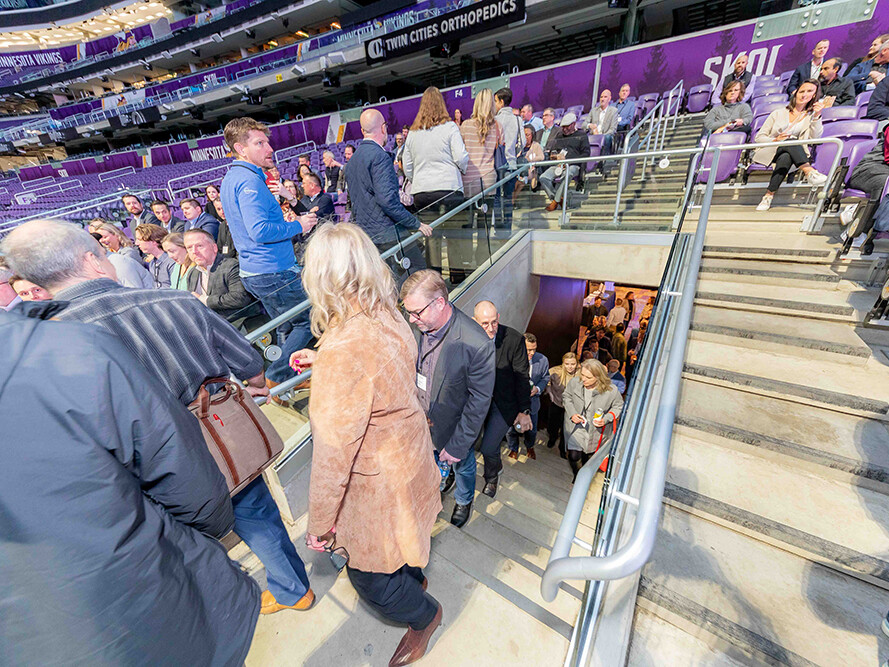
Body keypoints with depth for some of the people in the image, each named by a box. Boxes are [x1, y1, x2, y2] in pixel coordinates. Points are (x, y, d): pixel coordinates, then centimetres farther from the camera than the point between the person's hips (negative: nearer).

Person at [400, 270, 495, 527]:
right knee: (435, 460, 32)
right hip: (423, 419, 4)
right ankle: (445, 477, 67)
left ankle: (464, 499, 60)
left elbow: (479, 400, -24)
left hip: (456, 426, -4)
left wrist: (458, 446, -17)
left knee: (463, 465, 27)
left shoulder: (477, 344, -35)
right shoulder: (416, 326, -18)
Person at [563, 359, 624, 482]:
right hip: (576, 427, 0)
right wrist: (572, 414, -14)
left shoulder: (611, 390, -24)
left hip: (595, 430, 0)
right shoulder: (574, 382, -20)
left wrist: (606, 419, -18)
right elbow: (567, 397, 0)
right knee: (573, 456, -2)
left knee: (588, 456, 22)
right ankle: (576, 474, 34)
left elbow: (618, 406, -3)